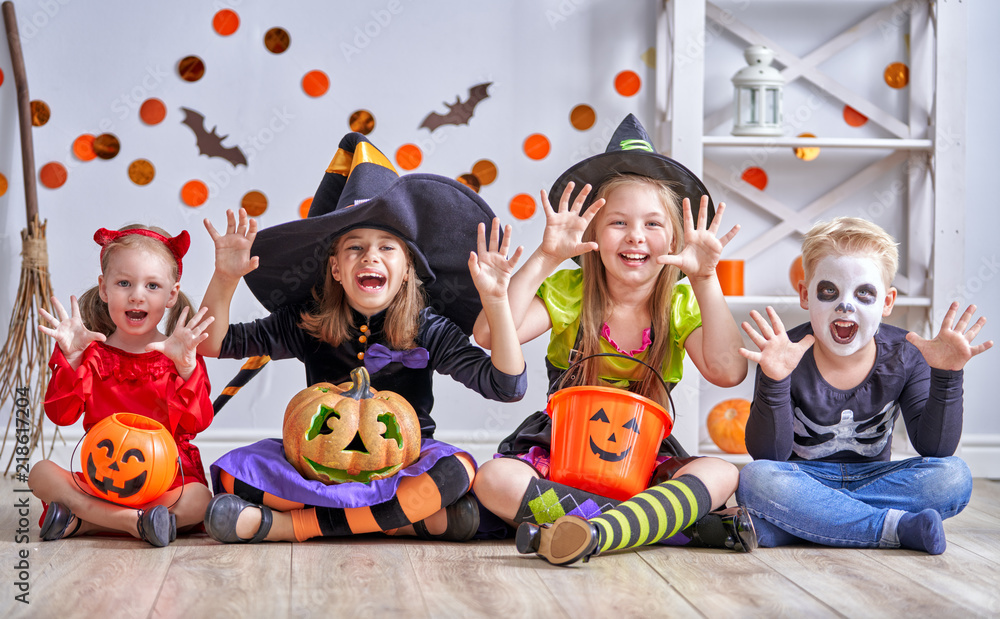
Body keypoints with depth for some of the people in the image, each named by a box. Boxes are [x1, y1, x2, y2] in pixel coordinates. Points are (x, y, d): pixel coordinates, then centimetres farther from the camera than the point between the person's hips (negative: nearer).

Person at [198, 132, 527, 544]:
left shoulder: (428, 332, -5)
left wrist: (495, 298, -24)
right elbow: (213, 344, 0)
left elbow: (507, 385, -16)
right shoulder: (307, 324, 0)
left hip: (404, 460, 0)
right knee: (233, 475, -24)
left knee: (457, 471, -35)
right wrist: (225, 278, -15)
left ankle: (285, 525, -29)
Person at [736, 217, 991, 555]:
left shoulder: (905, 356, -6)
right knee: (755, 479, -34)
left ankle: (803, 524, -26)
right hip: (803, 483, -2)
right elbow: (769, 456, -20)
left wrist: (946, 376, -23)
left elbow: (934, 448, -11)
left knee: (954, 477, -24)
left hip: (872, 480, 3)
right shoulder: (788, 356, -14)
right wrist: (774, 381, -35)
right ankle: (899, 527, -30)